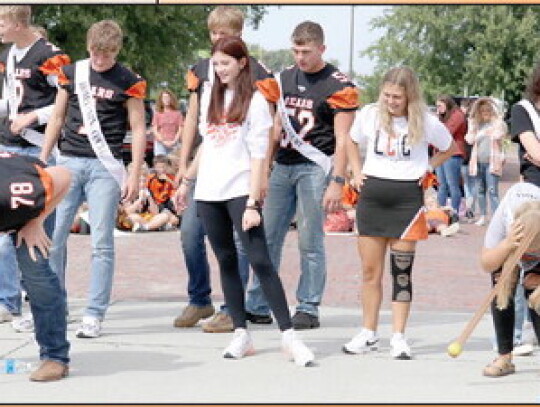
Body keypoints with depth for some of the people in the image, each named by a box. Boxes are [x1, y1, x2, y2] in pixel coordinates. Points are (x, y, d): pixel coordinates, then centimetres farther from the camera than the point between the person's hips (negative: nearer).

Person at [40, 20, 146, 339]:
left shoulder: (128, 82, -1)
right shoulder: (73, 73, 8)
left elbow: (138, 129, 0)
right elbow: (58, 118, 14)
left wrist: (134, 176, -6)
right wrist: (43, 160, 10)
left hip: (105, 167, -3)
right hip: (69, 162, 3)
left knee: (102, 243, -4)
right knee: (53, 237, 2)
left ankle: (95, 315, 0)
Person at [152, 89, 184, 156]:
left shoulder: (177, 113, 8)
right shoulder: (157, 114, 8)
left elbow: (180, 129, 5)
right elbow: (155, 130, 4)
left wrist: (174, 141, -8)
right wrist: (163, 141, -8)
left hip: (173, 143, 1)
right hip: (160, 143, -1)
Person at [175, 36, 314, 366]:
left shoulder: (255, 101, -5)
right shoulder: (210, 95, 12)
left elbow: (258, 156, -10)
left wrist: (253, 203, -17)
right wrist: (187, 181, 23)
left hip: (240, 191, -6)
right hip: (209, 193, 6)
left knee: (260, 261, -13)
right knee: (227, 261, 7)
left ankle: (289, 336, -13)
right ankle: (241, 333, 11)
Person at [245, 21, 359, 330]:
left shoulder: (338, 86, -6)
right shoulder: (286, 78, 14)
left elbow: (343, 139, -8)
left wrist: (337, 182, -15)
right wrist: (265, 167, 18)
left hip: (314, 168, -6)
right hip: (283, 166, 6)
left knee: (310, 241, -4)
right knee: (267, 237, 6)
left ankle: (309, 309, 3)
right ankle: (257, 306, 13)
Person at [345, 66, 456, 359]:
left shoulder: (425, 122, -5)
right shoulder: (369, 115, 1)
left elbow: (450, 148, 13)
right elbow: (352, 141, 21)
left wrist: (427, 168, 1)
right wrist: (356, 172, 9)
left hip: (407, 198, -2)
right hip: (372, 197, 2)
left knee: (401, 272, -2)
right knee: (370, 271, 6)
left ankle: (399, 338, 4)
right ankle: (368, 335, 16)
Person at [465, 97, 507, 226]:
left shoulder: (498, 123, 2)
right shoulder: (476, 124, 13)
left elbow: (498, 136, -16)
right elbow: (470, 140, 4)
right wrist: (472, 125, -1)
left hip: (492, 162, -5)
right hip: (478, 162, 5)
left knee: (492, 191, -11)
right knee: (480, 190, 10)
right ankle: (482, 216, 19)